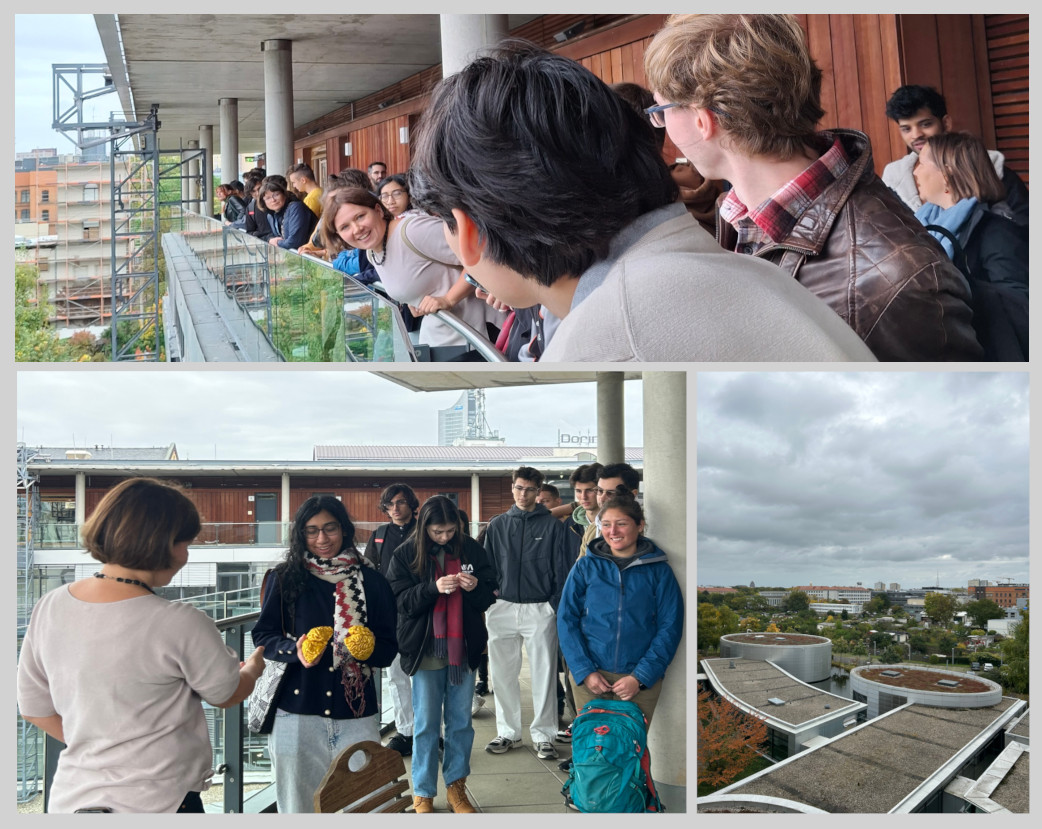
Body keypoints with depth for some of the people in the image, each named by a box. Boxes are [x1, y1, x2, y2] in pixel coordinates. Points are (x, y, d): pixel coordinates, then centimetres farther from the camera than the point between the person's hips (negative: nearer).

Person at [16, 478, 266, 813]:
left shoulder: (49, 607, -4)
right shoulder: (181, 625, -21)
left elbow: (34, 707, 7)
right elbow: (228, 694, -3)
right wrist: (253, 668, 19)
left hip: (70, 798, 6)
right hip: (158, 801, -5)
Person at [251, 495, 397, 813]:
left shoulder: (372, 581, 5)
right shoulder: (285, 578, 3)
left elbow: (389, 649, 6)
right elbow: (262, 635, 4)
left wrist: (368, 648, -16)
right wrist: (295, 650, -15)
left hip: (357, 715, 1)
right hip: (297, 712, 0)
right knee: (299, 804, 6)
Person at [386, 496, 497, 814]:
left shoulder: (471, 549, -1)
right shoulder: (405, 555, -4)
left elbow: (489, 596, 5)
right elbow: (402, 601, -8)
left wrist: (475, 587, -18)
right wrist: (434, 588, -24)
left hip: (463, 648, 2)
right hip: (425, 650, -2)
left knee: (461, 722, 11)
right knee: (426, 725, 6)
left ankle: (456, 786, 25)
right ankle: (423, 793, 18)